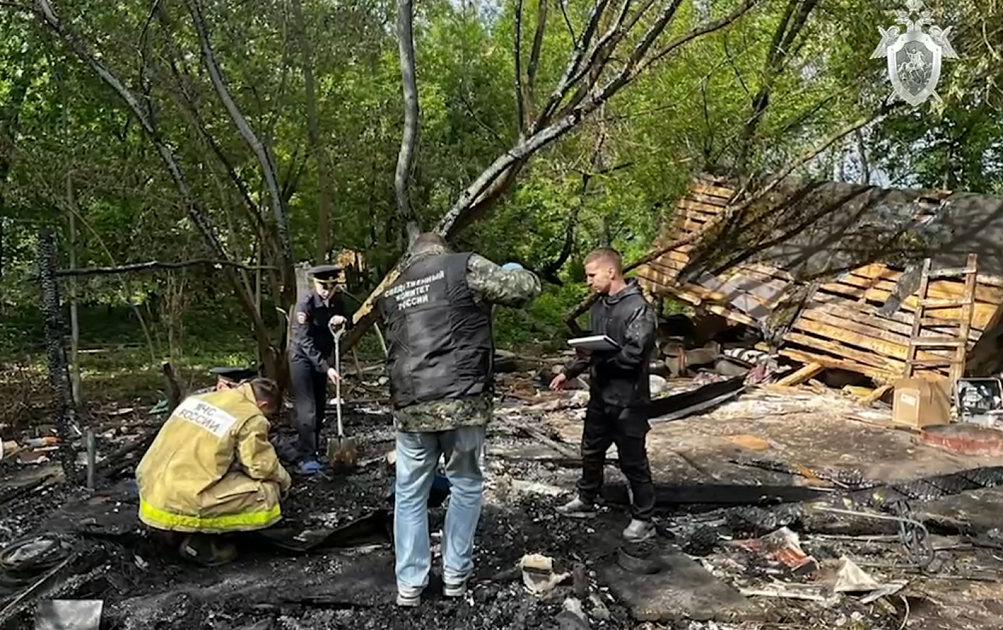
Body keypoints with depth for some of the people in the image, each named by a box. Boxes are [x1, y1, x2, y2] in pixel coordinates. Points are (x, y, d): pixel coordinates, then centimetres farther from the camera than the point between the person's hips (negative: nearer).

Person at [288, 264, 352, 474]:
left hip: (322, 357, 6)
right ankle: (306, 457, -9)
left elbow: (349, 322, 4)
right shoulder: (305, 304, -24)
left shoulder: (337, 299, -8)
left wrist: (343, 320, -21)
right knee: (307, 409, -11)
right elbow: (306, 342, -27)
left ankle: (313, 451, 20)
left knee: (320, 407, 10)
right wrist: (326, 368, -33)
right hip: (302, 357, -6)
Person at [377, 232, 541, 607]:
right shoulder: (463, 267, 1)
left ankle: (409, 584, 20)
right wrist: (516, 273, 21)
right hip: (462, 402, -3)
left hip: (410, 407, 3)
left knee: (410, 494, 15)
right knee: (465, 486, 15)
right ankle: (455, 575, 23)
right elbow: (525, 288, -1)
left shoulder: (390, 290, 16)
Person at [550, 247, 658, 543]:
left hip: (627, 399, -8)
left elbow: (635, 355, -24)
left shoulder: (638, 308, -18)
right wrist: (568, 372, 14)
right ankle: (585, 501, 39)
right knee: (591, 451, 21)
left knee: (633, 460, 4)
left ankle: (643, 519, 19)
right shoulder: (599, 307, 8)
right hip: (600, 394, 8)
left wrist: (599, 355, -19)